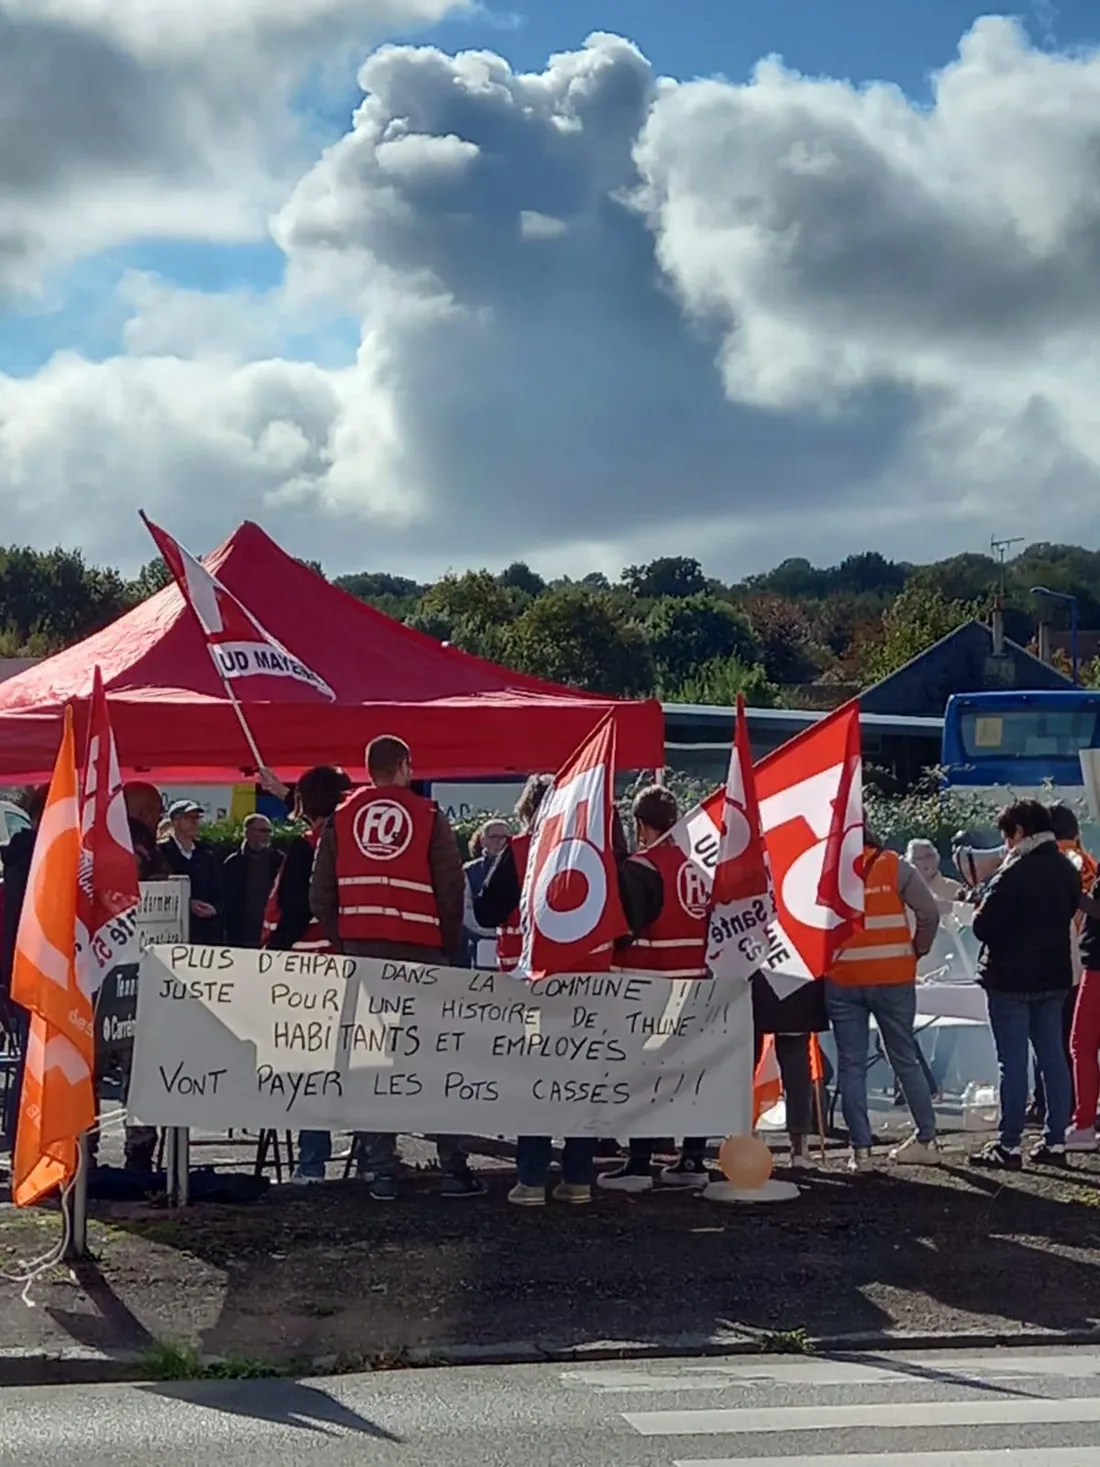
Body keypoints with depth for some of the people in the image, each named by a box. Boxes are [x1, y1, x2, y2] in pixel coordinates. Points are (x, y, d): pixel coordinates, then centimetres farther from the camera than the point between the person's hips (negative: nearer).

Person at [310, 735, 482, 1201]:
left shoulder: (341, 818, 8)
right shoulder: (429, 817, 1)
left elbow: (320, 896, 8)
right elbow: (452, 891, -1)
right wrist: (449, 949, 9)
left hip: (360, 952, 2)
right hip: (419, 952, -2)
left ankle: (381, 1171, 4)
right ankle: (453, 1167, 4)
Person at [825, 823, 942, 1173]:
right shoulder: (895, 867, -2)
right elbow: (929, 912, -5)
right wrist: (916, 951, 8)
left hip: (841, 982, -1)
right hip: (893, 978, 1)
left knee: (851, 1065, 4)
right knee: (905, 1059, 13)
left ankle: (861, 1150, 0)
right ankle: (927, 1139, 19)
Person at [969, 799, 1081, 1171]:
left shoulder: (1014, 872, -18)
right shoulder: (1068, 870, 6)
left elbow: (983, 926, -18)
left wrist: (981, 907, 1)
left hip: (1011, 978, -7)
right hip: (1054, 975, 7)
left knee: (1013, 1061, -3)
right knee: (1053, 1057, 10)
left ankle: (1009, 1146, 0)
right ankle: (1055, 1142, 13)